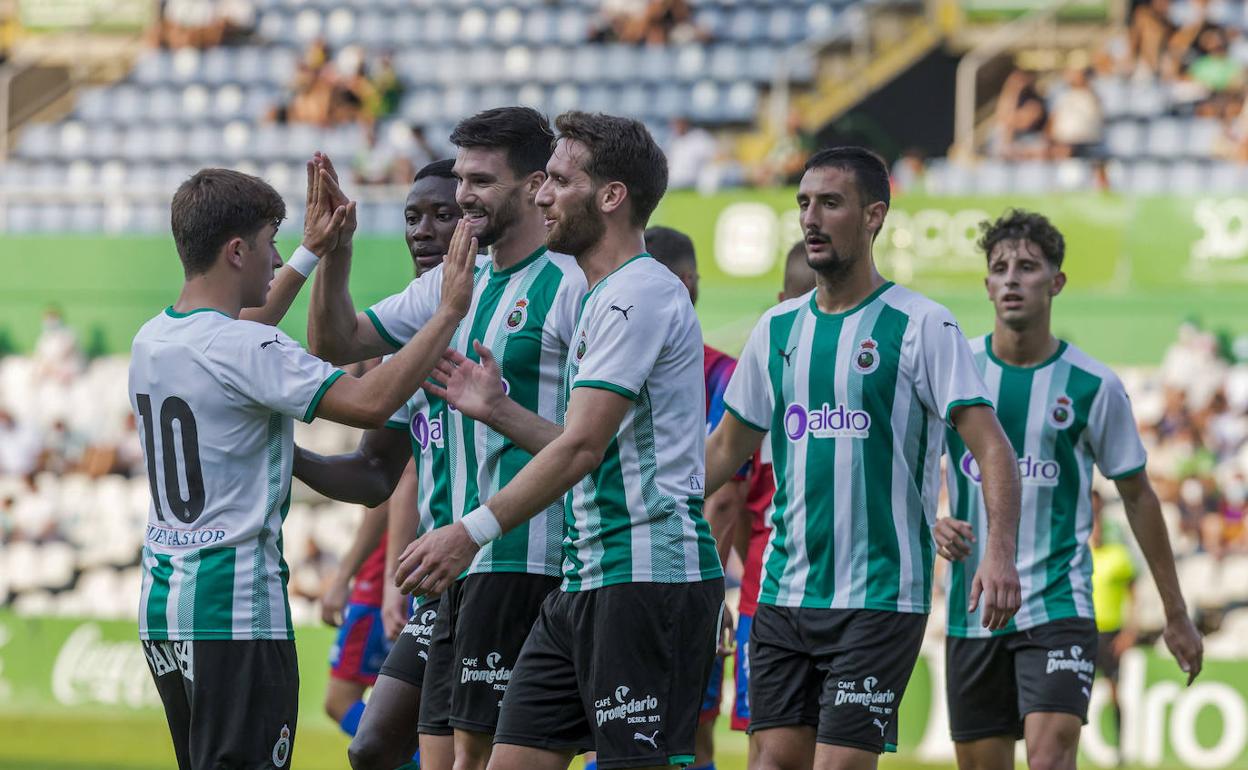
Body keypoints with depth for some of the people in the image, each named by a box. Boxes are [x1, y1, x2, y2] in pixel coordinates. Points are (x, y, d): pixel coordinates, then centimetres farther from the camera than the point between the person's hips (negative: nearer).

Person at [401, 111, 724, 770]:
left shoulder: (640, 293, -13)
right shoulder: (607, 297, 20)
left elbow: (582, 448, -19)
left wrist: (473, 531, -21)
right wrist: (498, 411, 14)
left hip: (649, 574, -10)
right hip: (588, 580, 10)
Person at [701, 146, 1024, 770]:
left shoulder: (921, 326, -5)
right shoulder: (777, 329, 12)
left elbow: (991, 446, -10)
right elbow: (728, 446, 22)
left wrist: (1000, 551, -25)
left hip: (880, 597, -5)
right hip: (784, 594, 5)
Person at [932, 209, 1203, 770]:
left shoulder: (1092, 386, -2)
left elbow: (1137, 496, 8)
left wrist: (1176, 615, 11)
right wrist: (934, 524, -11)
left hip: (1058, 602, -3)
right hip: (971, 608, 3)